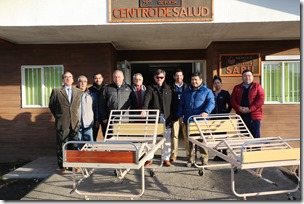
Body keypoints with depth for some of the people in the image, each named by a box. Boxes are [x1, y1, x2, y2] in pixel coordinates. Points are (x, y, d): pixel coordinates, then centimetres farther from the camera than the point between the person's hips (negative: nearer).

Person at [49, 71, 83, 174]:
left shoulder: (79, 92, 10)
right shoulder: (56, 91, 4)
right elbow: (51, 105, 9)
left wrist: (77, 117, 6)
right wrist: (58, 116, 8)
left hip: (75, 123, 2)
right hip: (62, 123, -2)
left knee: (74, 145, 7)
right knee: (61, 146, 4)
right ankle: (62, 166, 15)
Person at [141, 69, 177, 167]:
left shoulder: (168, 88, 8)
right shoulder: (150, 88, 2)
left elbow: (173, 103, 6)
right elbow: (146, 99, -16)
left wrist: (172, 116, -1)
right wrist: (144, 109, -34)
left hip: (166, 117, 2)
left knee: (167, 140, 8)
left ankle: (166, 158, 22)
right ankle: (149, 158, 18)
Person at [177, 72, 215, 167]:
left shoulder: (207, 91, 3)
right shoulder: (186, 91, 15)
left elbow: (211, 103, -11)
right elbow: (181, 104, 18)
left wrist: (206, 112, -29)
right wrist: (180, 115, 7)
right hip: (188, 120, 4)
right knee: (189, 141, 9)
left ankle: (204, 160, 12)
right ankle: (190, 160, 20)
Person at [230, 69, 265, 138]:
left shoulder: (257, 86, 7)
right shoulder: (237, 88, 15)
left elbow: (260, 99, -6)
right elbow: (232, 100, 6)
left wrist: (250, 109, -16)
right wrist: (239, 108, -11)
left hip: (254, 116, -2)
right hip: (241, 116, 3)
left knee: (255, 137, 0)